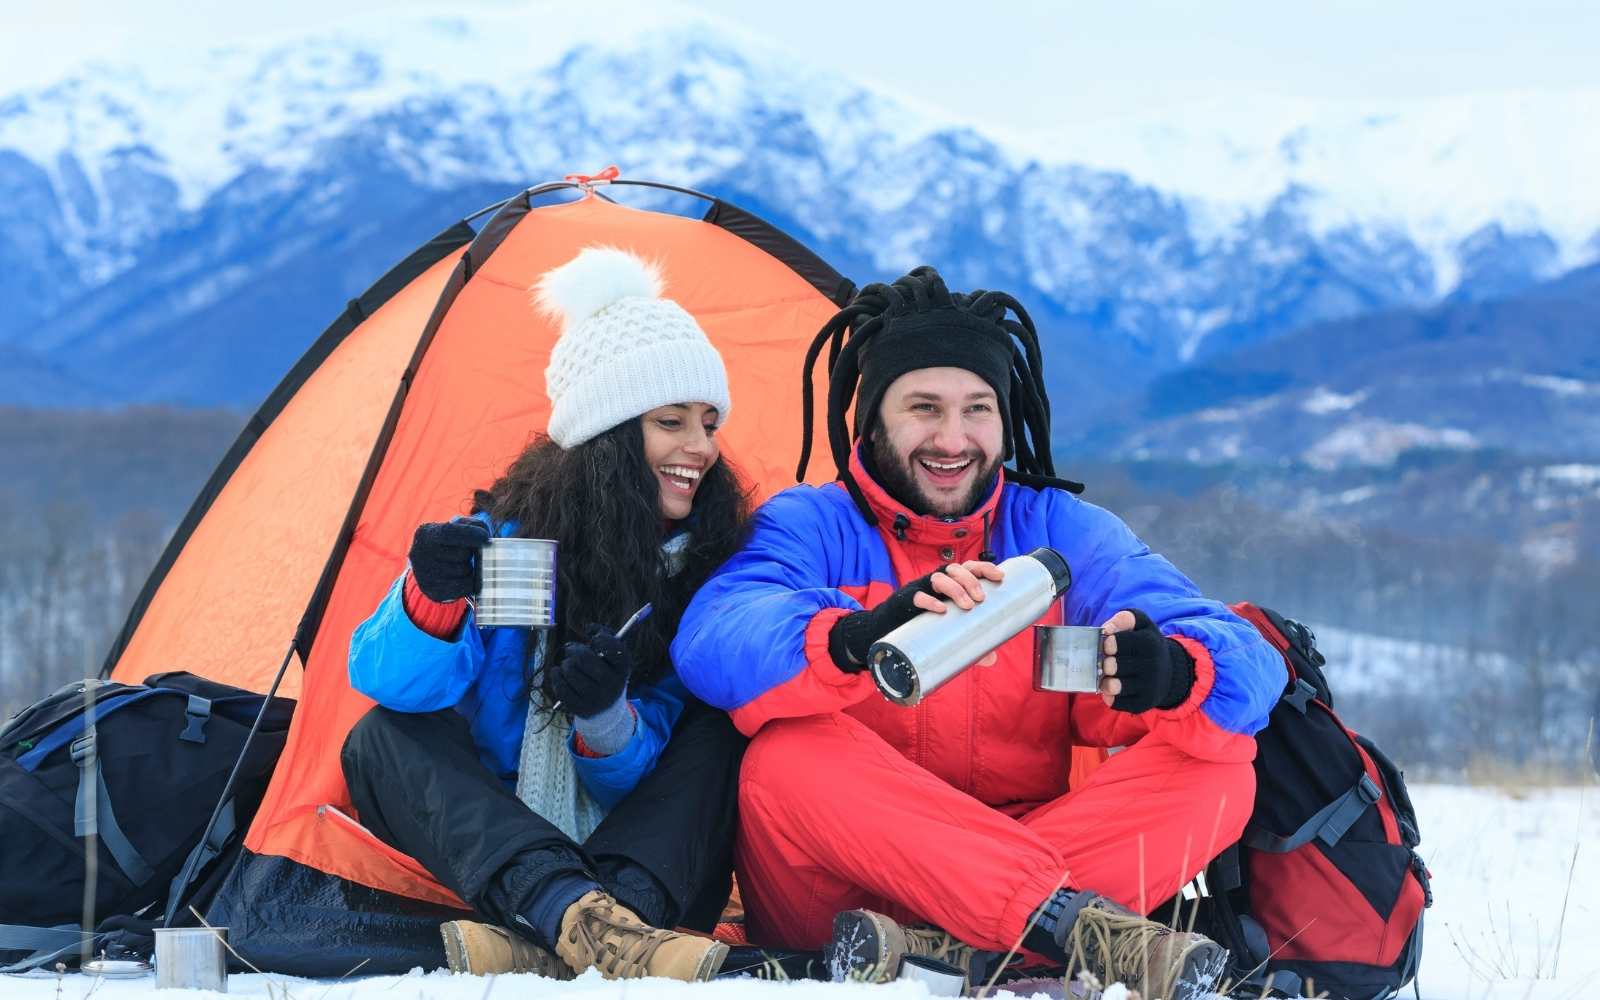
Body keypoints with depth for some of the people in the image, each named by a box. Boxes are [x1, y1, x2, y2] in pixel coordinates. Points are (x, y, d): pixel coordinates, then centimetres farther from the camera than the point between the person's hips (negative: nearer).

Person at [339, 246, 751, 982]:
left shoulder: (714, 562, -6)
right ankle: (579, 919, -50)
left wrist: (606, 720, -31)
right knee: (385, 739, -25)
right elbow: (385, 682, -18)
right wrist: (431, 602, -39)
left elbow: (647, 779, -8)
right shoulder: (510, 535, -9)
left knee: (718, 730, -23)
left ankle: (549, 946, -45)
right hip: (488, 860, 0)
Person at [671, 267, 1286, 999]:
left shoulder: (1063, 533, 7)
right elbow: (712, 641, -24)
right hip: (835, 904, -2)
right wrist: (861, 638, -45)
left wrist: (1173, 672, -34)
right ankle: (1068, 923, -38)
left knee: (1217, 770, -17)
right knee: (791, 751, -31)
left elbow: (1242, 662, -8)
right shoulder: (810, 526, 0)